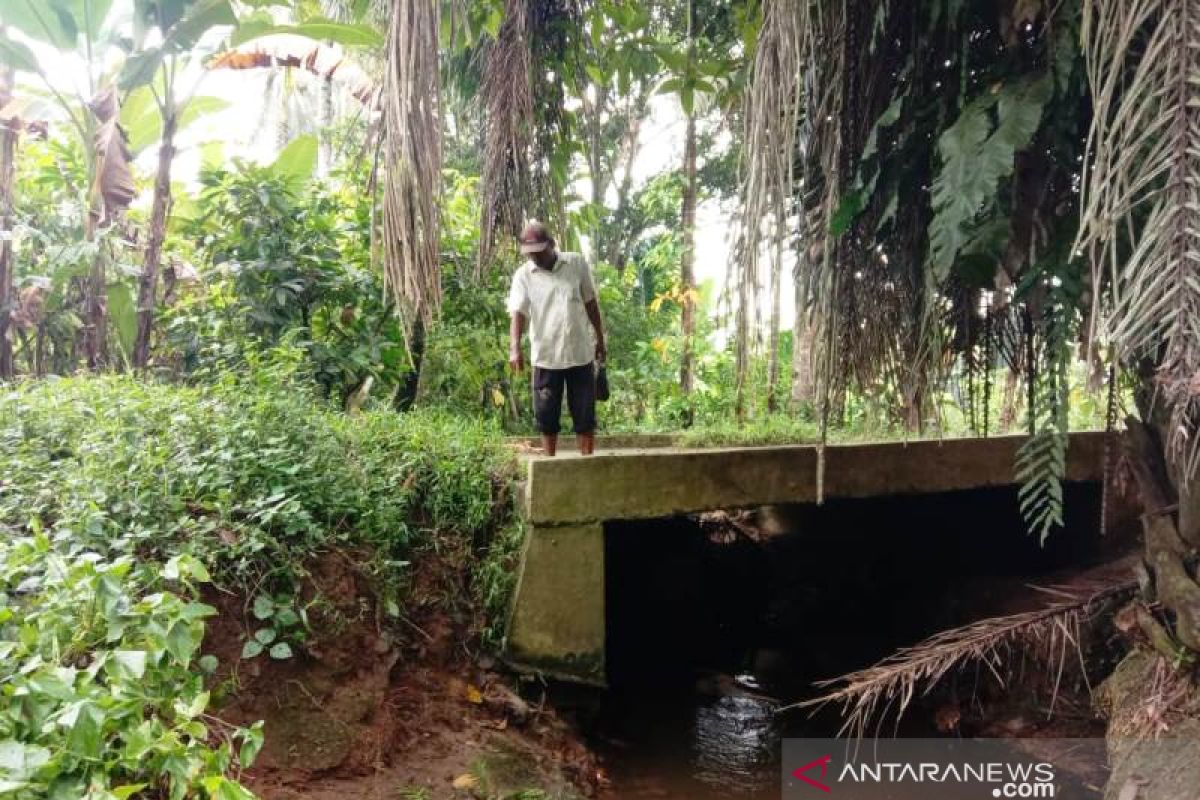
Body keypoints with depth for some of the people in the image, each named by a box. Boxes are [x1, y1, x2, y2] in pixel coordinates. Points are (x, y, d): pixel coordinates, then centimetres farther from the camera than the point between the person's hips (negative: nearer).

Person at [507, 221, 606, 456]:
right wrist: (515, 347, -31)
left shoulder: (577, 263, -1)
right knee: (546, 415, 7)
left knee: (585, 414, 5)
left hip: (580, 353, 0)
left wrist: (600, 339, 11)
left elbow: (591, 303, 8)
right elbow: (518, 312, -16)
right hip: (545, 357, 0)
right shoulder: (523, 275, -4)